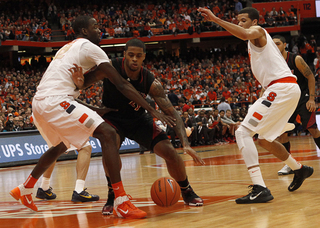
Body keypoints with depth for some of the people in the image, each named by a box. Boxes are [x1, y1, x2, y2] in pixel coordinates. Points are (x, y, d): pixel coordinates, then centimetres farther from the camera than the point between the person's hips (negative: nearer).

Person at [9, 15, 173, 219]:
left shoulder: (68, 48, 27)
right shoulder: (90, 47, 0)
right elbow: (121, 84, -4)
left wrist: (100, 75, 12)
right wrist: (152, 110, -5)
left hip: (39, 103, 10)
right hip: (55, 101, -10)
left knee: (61, 145, 34)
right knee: (107, 134, -15)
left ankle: (24, 190, 43)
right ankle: (121, 203, -24)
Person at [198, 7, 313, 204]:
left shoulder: (257, 31, -2)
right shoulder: (255, 41, 28)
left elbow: (244, 34, -27)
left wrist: (215, 19, -29)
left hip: (281, 88, -10)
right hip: (289, 90, 10)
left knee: (243, 132, -16)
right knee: (265, 139, 26)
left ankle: (260, 189, -27)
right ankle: (300, 170, 41)